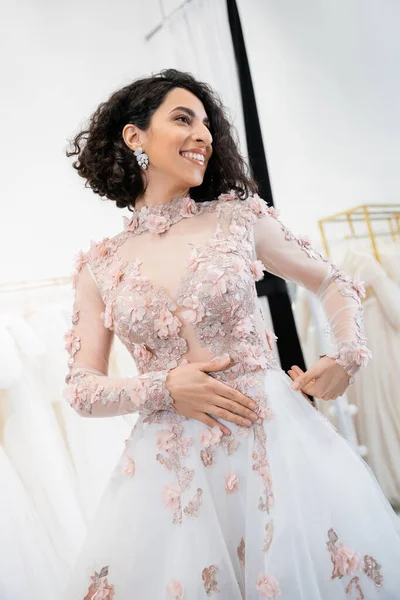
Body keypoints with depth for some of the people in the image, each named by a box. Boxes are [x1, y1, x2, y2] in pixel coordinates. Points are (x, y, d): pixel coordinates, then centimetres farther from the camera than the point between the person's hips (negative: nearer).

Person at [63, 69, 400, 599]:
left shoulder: (240, 217, 2)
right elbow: (81, 388, 5)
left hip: (273, 436, 0)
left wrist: (349, 355, -5)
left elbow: (333, 283, 12)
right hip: (172, 465, 1)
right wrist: (163, 389, -11)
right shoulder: (99, 268, 4)